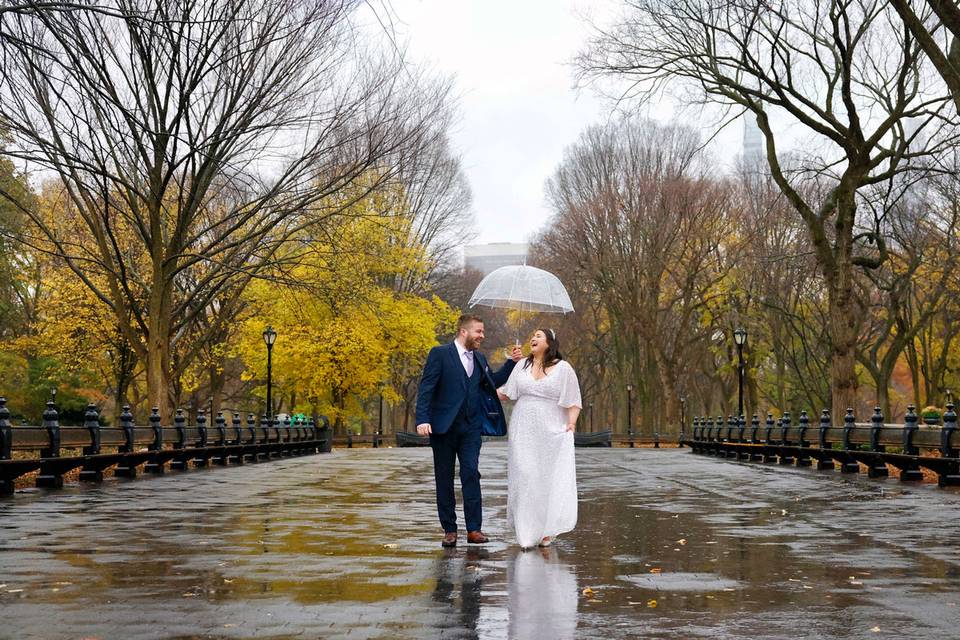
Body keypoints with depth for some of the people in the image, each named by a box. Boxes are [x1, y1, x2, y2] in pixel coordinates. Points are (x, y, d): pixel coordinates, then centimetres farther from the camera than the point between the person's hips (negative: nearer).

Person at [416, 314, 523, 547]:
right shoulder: (440, 354, -4)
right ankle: (449, 530, 12)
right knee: (444, 478, 4)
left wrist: (512, 362, 11)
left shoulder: (479, 358, 13)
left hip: (471, 426, 4)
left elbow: (493, 382, 21)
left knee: (471, 474, -6)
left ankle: (474, 529, -3)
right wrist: (422, 419, -19)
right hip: (444, 426, -3)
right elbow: (426, 388, -9)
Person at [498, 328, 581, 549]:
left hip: (551, 433, -2)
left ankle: (546, 531, 10)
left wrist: (571, 424, -11)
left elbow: (573, 400, 0)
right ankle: (528, 533, 2)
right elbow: (506, 393, 11)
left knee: (550, 480, -1)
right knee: (524, 479, -2)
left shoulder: (563, 368, 0)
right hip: (523, 434, 2)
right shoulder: (522, 366, 9)